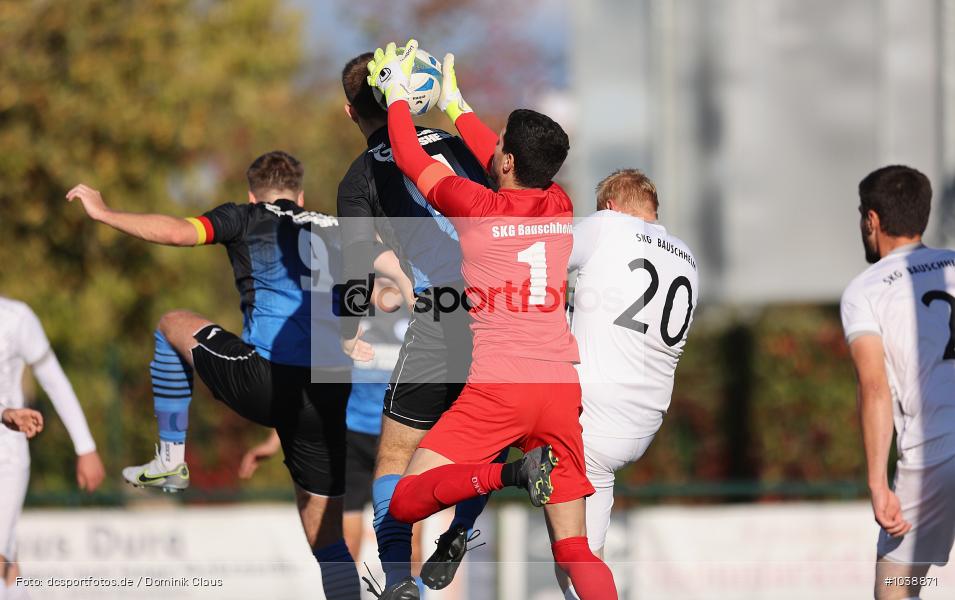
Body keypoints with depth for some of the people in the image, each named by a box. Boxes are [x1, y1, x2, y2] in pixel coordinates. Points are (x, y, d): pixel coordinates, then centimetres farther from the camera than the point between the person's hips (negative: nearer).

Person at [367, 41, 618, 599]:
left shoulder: (478, 208, -5)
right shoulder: (561, 208, 9)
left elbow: (412, 159, 11)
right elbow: (504, 166, 30)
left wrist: (397, 92, 26)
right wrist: (454, 103, 40)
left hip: (496, 389, -5)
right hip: (561, 387, 5)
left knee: (404, 502, -2)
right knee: (575, 551, 5)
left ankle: (505, 473, -26)